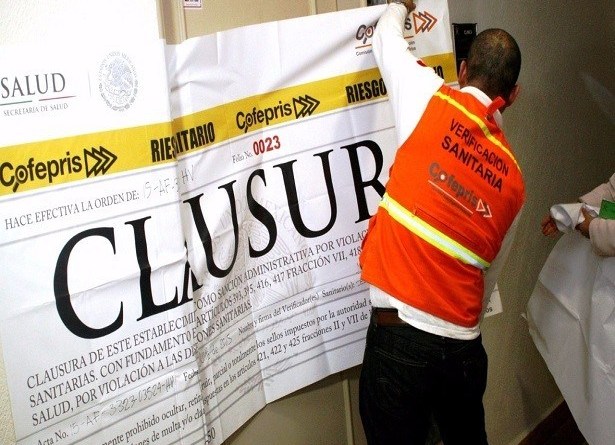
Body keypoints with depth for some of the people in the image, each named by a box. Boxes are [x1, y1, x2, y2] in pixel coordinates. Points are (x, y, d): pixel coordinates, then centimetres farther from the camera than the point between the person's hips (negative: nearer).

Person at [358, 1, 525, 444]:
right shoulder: (514, 179, 7)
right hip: (465, 346, 5)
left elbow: (386, 39, 13)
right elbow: (487, 276, 14)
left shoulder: (434, 101, -5)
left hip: (400, 335, -4)